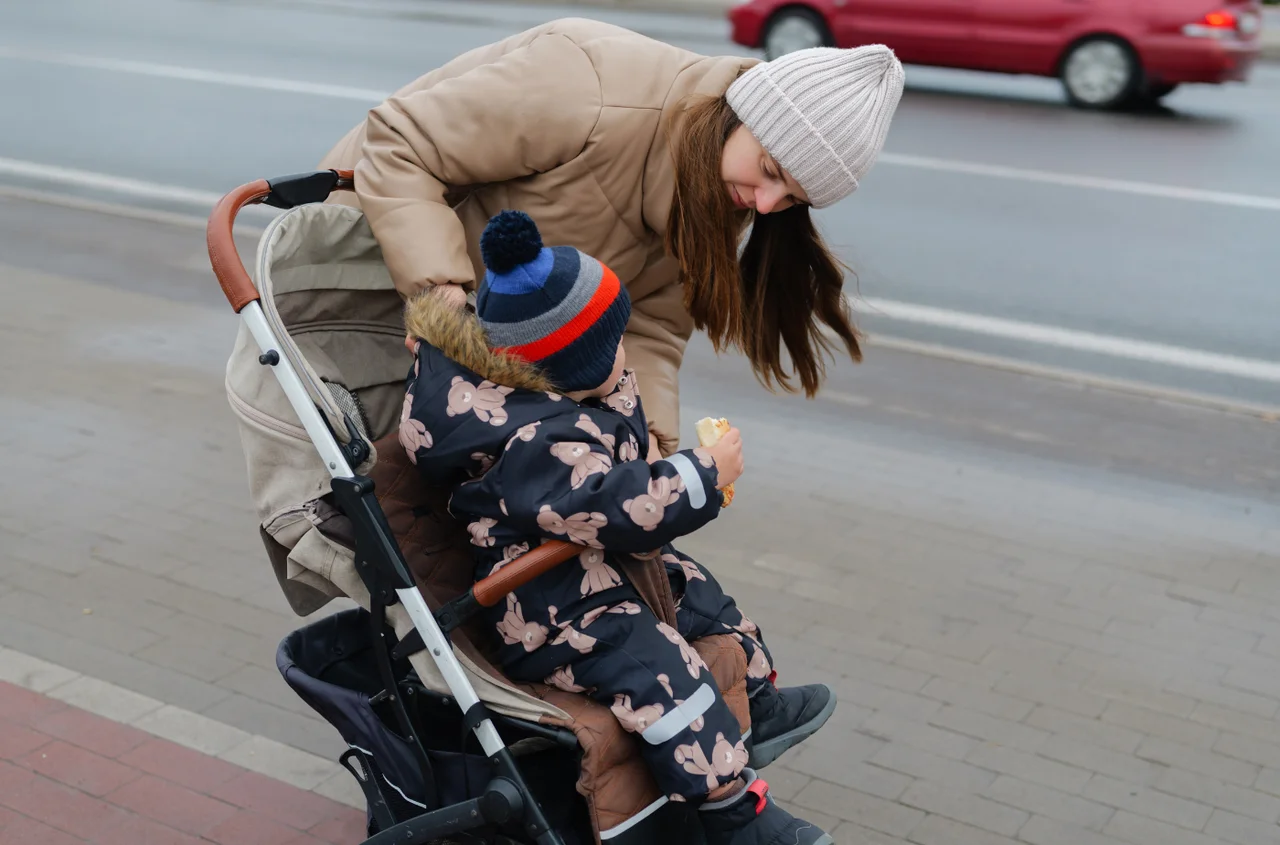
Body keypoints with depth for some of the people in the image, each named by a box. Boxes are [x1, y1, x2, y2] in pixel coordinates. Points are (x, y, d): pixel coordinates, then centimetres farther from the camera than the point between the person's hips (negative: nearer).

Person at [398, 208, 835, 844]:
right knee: (664, 676, -25)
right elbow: (624, 512, -34)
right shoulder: (542, 445, -31)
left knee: (701, 597, 19)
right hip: (553, 610, -11)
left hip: (612, 572, 11)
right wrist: (706, 474, -25)